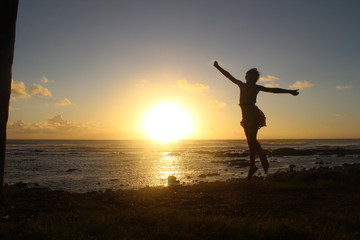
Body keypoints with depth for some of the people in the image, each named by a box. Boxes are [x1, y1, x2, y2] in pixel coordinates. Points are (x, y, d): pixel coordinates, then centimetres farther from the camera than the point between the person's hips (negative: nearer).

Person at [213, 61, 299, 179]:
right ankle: (252, 166, 11)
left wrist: (289, 91, 1)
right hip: (246, 116, 5)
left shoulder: (256, 87, 3)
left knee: (252, 139, -20)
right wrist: (218, 67, 23)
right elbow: (229, 76, 20)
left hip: (254, 115, -5)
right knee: (250, 142, 6)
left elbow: (273, 90, 3)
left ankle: (264, 162, -14)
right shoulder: (241, 85, 15)